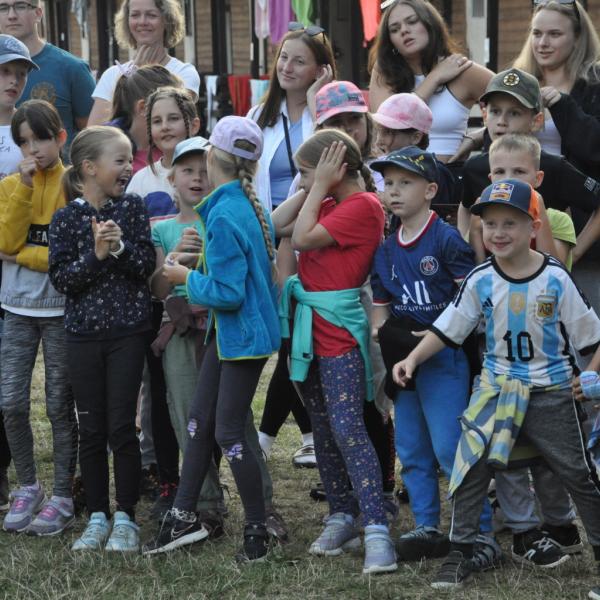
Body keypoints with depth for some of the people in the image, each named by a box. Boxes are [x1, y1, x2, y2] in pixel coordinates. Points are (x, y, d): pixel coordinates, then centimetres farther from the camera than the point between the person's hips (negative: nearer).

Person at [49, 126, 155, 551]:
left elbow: (147, 265, -5)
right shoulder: (67, 219, -2)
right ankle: (98, 517, 17)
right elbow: (61, 278, -8)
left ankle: (125, 518, 9)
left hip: (128, 332, 0)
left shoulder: (133, 208, 1)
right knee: (92, 429, 6)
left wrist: (120, 246, -22)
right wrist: (95, 254, -20)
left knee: (122, 427, -2)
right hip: (84, 334, 0)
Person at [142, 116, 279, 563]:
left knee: (229, 433, 0)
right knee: (200, 419, 14)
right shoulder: (251, 205, 4)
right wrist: (201, 266, 9)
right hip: (227, 332, 10)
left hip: (244, 334, -10)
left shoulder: (224, 217, -24)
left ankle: (258, 531, 12)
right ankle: (184, 517, 23)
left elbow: (227, 292, -25)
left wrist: (187, 278, -11)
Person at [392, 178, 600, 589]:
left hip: (552, 393, -1)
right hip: (496, 389, 1)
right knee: (471, 466, -9)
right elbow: (447, 329, 0)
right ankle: (460, 553, 2)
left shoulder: (556, 278, -10)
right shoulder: (480, 281, -5)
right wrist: (413, 359, -10)